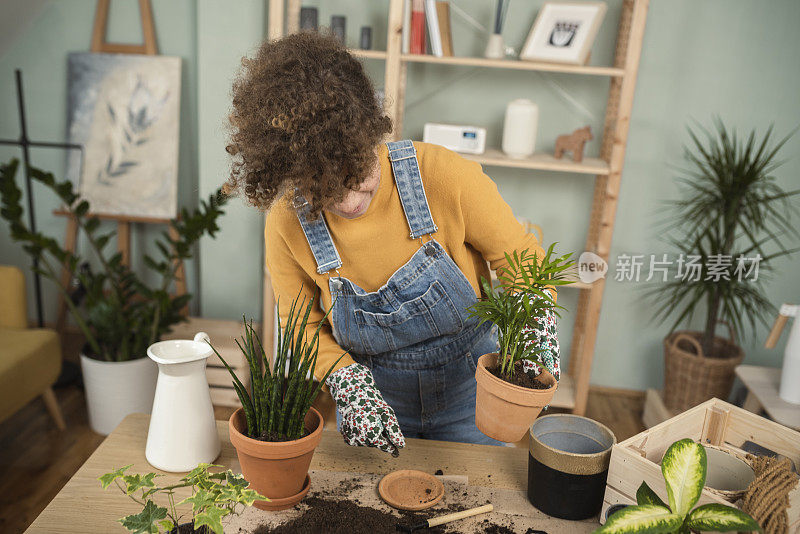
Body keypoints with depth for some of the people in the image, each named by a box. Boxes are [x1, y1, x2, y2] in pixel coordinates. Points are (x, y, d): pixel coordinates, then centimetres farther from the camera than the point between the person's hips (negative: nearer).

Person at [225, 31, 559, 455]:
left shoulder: (442, 174, -26)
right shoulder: (287, 222, -20)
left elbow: (519, 255, -11)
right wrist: (348, 381, -21)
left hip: (467, 388, 0)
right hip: (377, 393, 1)